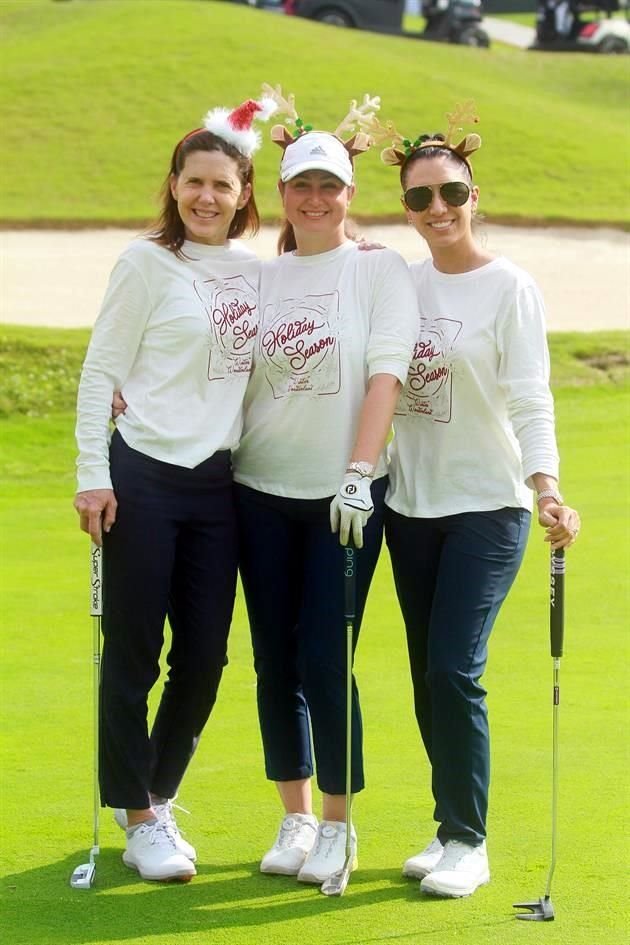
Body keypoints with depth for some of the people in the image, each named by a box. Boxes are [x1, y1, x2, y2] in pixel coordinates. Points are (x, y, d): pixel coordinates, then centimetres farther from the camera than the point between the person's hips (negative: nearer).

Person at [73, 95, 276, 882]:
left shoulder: (256, 272, 9)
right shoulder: (147, 263, -3)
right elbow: (99, 372, -3)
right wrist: (93, 477, -9)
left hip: (217, 483, 5)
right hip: (143, 477, -4)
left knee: (205, 657, 6)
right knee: (133, 652, 1)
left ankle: (157, 795, 26)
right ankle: (138, 817, 13)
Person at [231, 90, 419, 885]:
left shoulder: (379, 270, -2)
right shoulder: (260, 278, 8)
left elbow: (386, 371, -10)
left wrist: (357, 474, -19)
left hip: (344, 497, -3)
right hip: (261, 491, 3)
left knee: (325, 663, -5)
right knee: (275, 663, 7)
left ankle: (338, 826, 9)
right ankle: (296, 818, 20)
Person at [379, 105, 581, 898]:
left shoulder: (509, 288, -8)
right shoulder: (401, 284, 7)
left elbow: (529, 401, -14)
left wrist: (546, 488, -28)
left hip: (486, 506, -5)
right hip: (411, 504, 5)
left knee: (454, 672, -11)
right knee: (427, 677, 8)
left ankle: (468, 842, 0)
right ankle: (451, 828, 19)